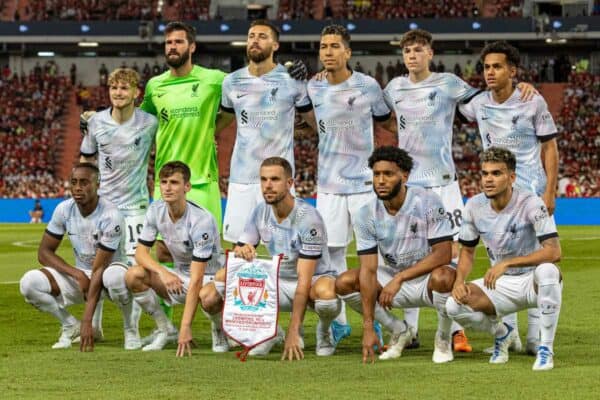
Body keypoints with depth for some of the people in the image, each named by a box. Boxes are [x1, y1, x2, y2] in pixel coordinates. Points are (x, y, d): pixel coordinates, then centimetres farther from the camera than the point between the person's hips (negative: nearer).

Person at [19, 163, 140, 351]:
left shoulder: (110, 216, -25)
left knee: (115, 276, -43)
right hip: (80, 274, 5)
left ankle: (131, 329, -13)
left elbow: (99, 269, -28)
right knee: (30, 282, -21)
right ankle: (71, 327, 2)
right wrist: (78, 274, -21)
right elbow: (44, 252, -4)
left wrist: (87, 321, -32)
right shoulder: (64, 209, -9)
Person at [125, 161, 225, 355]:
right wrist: (163, 272, -29)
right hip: (179, 277, 5)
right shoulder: (156, 211, -10)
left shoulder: (201, 220, -28)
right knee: (134, 275, -21)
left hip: (209, 276, -5)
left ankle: (219, 330, -3)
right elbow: (141, 252, -5)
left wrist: (185, 328, -38)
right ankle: (164, 328, 0)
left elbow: (196, 280, -32)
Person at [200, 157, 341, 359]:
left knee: (326, 294, -43)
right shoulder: (260, 212, -5)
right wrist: (241, 251, -30)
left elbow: (304, 282, -28)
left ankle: (324, 331, -4)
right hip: (278, 281, 5)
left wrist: (293, 333, -35)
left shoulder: (308, 218, -24)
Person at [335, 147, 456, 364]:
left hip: (427, 277, -4)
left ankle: (443, 339, -8)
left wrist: (399, 279, -34)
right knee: (344, 283, -17)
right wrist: (368, 327, -22)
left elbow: (443, 254, -26)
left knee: (442, 277, -38)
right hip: (392, 278, 4)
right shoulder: (366, 215, -11)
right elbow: (369, 270, -15)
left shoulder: (427, 202, -20)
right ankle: (400, 331, 5)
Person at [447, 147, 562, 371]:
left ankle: (546, 348, -24)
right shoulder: (474, 206, -4)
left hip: (533, 282, -4)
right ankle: (502, 333, 11)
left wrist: (506, 263, -34)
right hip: (501, 285, 4)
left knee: (547, 271, -40)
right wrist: (459, 281, -9)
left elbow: (554, 252, -29)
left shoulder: (531, 204, -19)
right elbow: (467, 250, 11)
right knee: (455, 305, -22)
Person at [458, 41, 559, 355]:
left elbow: (549, 147, -3)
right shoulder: (478, 104, 3)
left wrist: (550, 192, -9)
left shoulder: (533, 102, -7)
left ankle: (536, 337, -3)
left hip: (531, 192, -4)